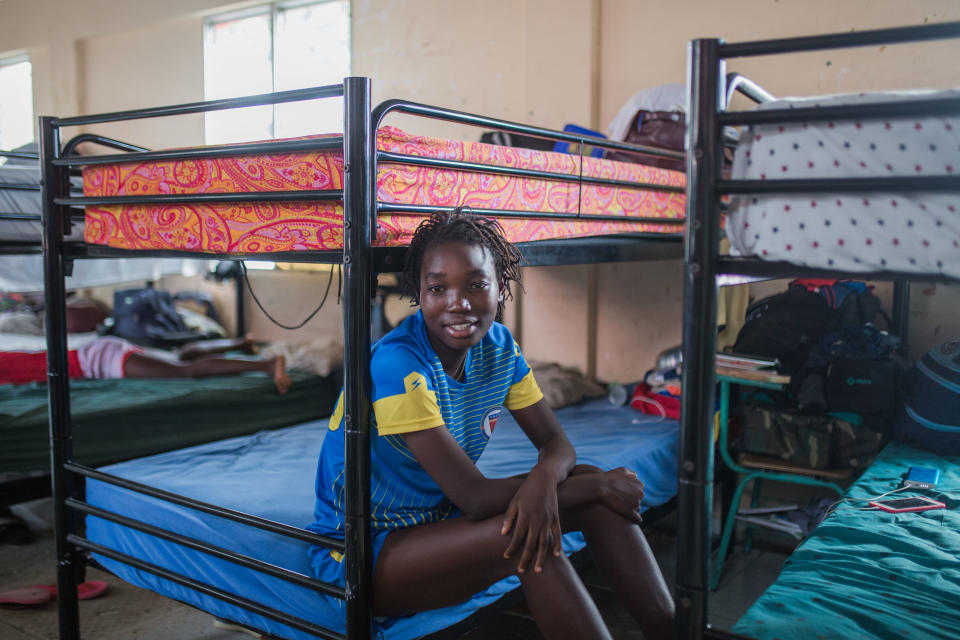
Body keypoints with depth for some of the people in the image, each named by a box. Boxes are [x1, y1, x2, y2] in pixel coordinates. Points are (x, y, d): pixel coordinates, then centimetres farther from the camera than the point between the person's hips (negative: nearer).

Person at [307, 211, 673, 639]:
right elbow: (473, 496, -28)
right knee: (523, 538, -31)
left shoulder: (498, 346, -5)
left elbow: (555, 443, -3)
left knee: (591, 484, -10)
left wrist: (544, 479, -30)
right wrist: (601, 486, -21)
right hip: (360, 555, -7)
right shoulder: (397, 366, -28)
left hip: (441, 518, 7)